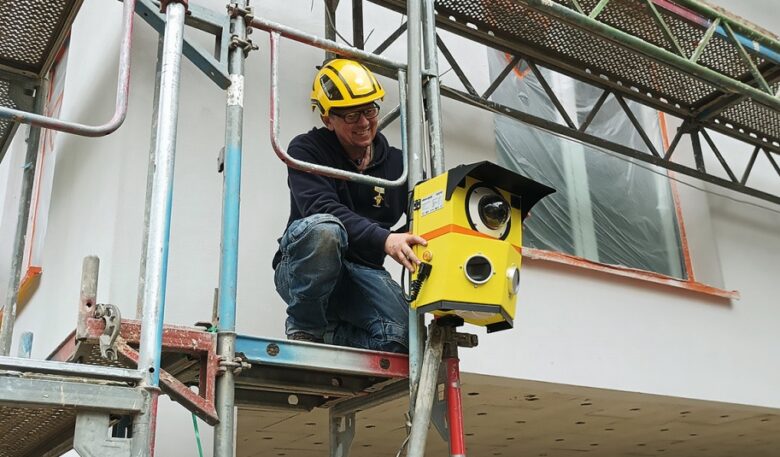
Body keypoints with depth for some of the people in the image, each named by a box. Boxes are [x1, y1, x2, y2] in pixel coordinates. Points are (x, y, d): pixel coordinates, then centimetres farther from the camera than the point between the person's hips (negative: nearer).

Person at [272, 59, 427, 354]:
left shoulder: (397, 164, 8)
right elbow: (322, 208, -25)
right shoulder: (306, 150, -6)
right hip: (302, 270, -3)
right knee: (323, 228, -38)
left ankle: (325, 335, 2)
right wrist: (385, 241, -40)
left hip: (361, 274, 4)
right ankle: (304, 329, -16)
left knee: (404, 335, -26)